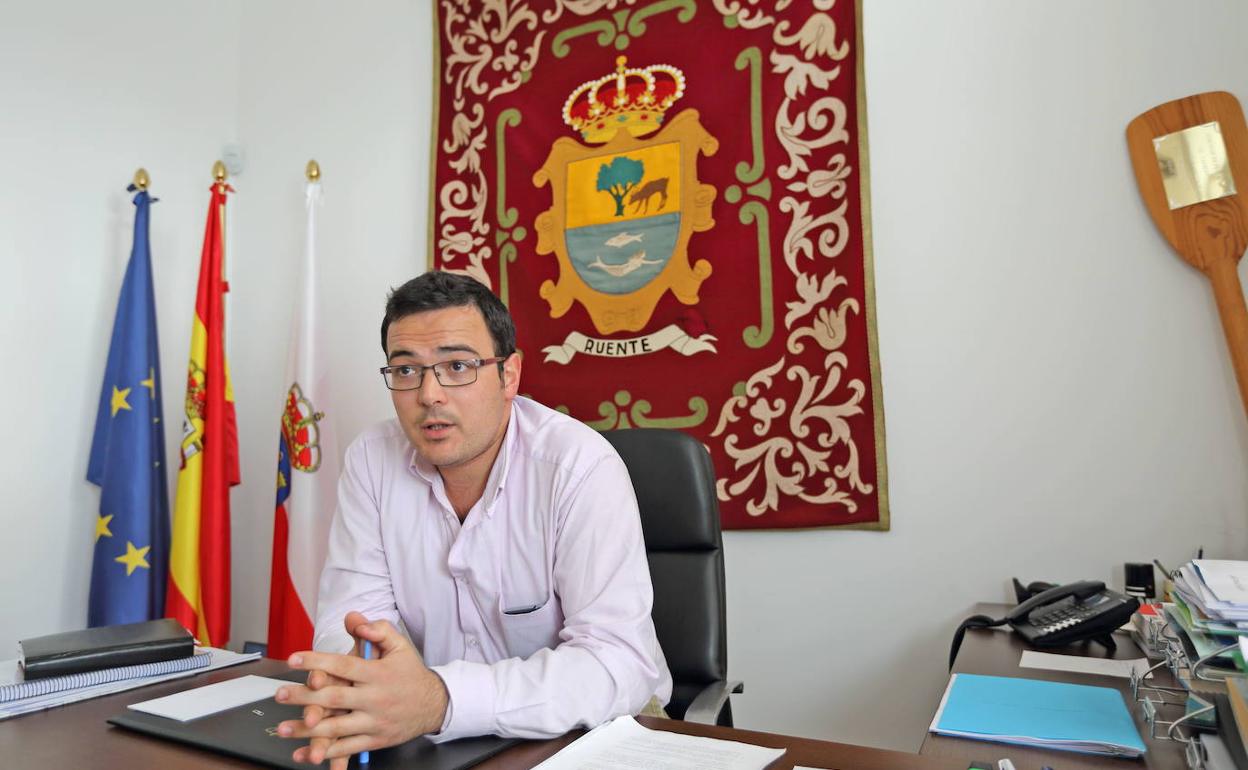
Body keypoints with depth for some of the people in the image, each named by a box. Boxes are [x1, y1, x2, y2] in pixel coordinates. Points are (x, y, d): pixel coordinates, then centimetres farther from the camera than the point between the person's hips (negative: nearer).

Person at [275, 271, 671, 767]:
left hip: (589, 729, -3)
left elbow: (621, 662, -26)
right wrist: (347, 687, -27)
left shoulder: (582, 466, -20)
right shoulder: (372, 461, -4)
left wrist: (440, 700, -38)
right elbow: (351, 613, -5)